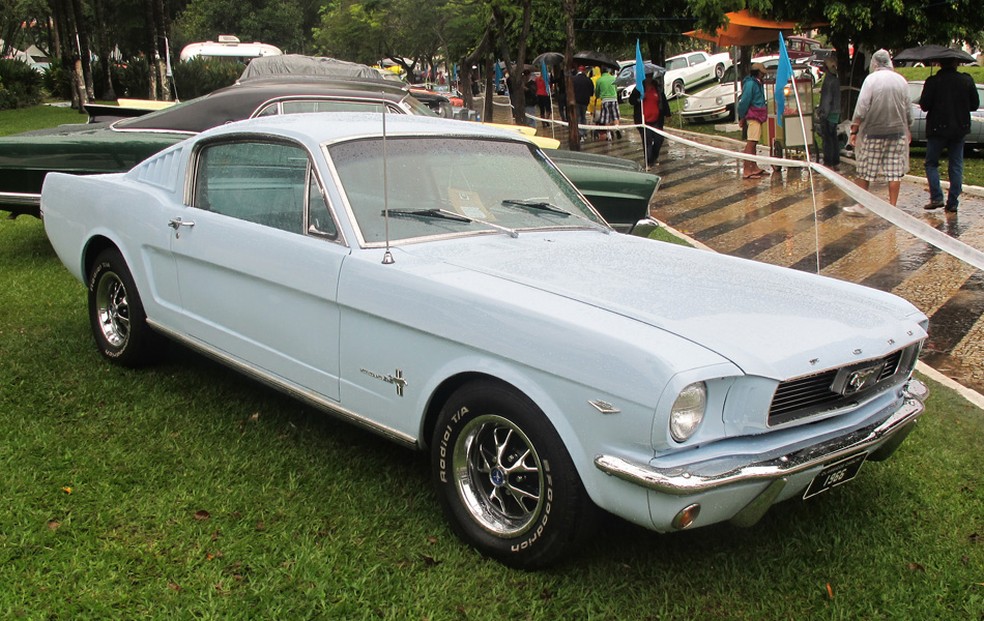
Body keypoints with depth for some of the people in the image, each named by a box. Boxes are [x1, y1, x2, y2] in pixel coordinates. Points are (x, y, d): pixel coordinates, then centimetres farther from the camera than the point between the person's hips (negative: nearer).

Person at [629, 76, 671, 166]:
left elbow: (664, 102, 14)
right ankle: (648, 161, 3)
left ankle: (654, 157, 26)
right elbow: (631, 100, 2)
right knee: (647, 141, -4)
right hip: (643, 121, -2)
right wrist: (639, 99, -18)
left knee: (659, 139, 1)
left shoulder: (658, 88, 9)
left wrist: (666, 114, 10)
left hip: (656, 120, 2)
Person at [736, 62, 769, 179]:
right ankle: (746, 171, -17)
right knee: (750, 143, -13)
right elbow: (745, 101, -16)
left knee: (753, 143, 16)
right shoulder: (750, 83, -13)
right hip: (753, 116, -10)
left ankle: (754, 168, 24)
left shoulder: (757, 83, 19)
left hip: (757, 117, 10)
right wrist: (742, 117, -14)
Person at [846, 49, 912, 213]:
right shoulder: (901, 80, 8)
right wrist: (907, 129, 26)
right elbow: (908, 109, 14)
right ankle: (892, 207, 5)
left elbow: (861, 107, -11)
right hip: (897, 132, 4)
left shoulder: (871, 79, -5)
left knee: (865, 170, 3)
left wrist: (854, 130, -7)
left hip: (874, 132, -4)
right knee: (895, 171, 4)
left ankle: (860, 205, 7)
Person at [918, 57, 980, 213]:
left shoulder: (933, 81, -11)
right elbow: (974, 105, 5)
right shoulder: (967, 80, -1)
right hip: (960, 129, 3)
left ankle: (936, 197, -4)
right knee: (956, 166, 9)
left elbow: (924, 105, -11)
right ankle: (953, 203, 8)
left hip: (938, 129, -3)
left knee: (931, 163, 10)